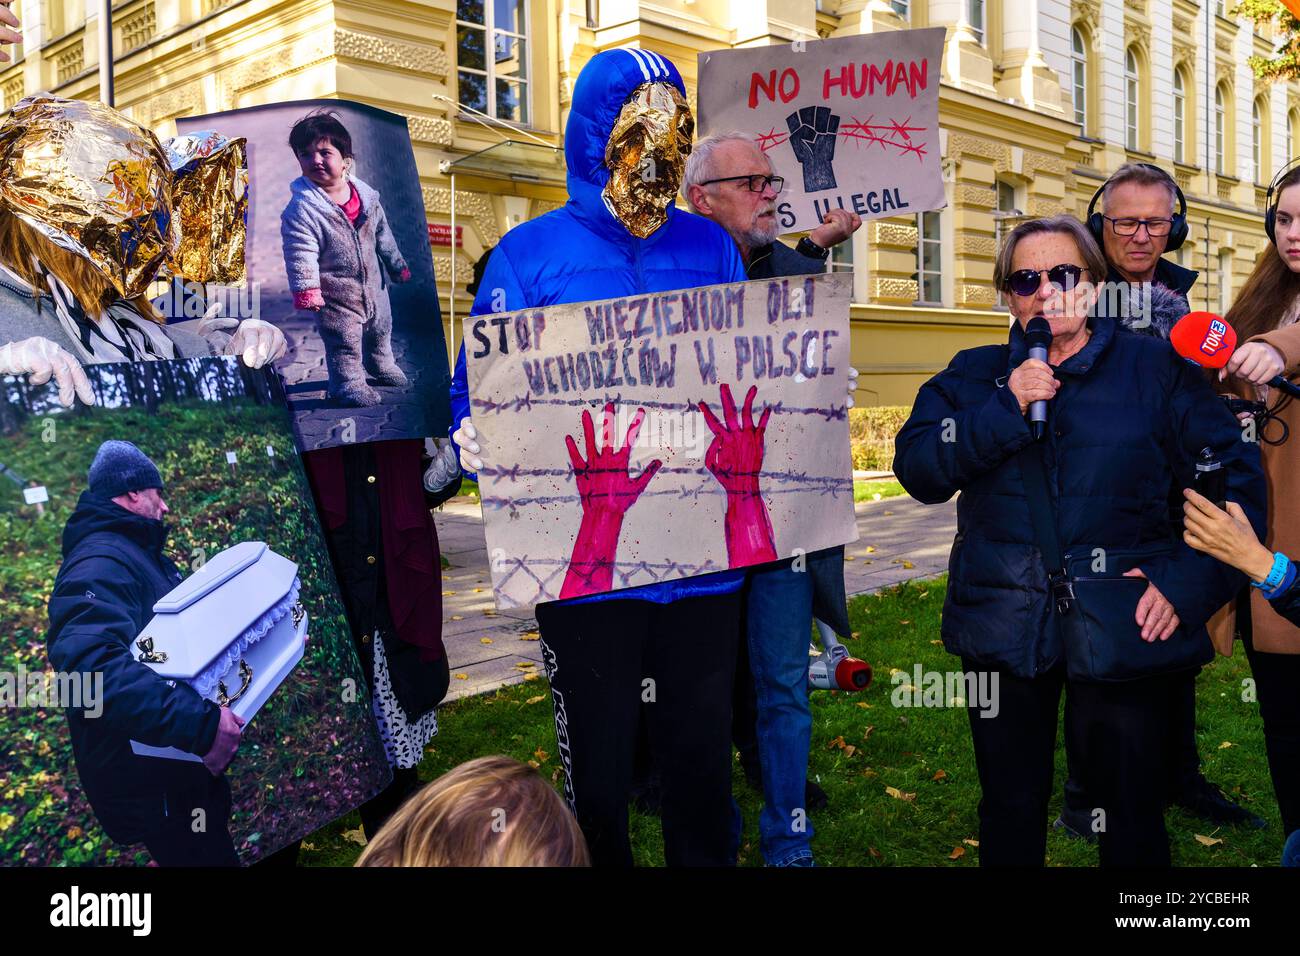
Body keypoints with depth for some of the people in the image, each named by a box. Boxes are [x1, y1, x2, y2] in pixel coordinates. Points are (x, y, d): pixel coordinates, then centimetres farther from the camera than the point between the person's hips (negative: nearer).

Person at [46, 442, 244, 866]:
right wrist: (199, 723, -46)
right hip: (152, 780, -10)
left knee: (216, 852, 26)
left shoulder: (142, 555, 12)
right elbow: (89, 667, -42)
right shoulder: (99, 564, -25)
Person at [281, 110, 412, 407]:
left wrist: (396, 265, 17)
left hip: (373, 283, 7)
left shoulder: (366, 195, -4)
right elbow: (300, 254, -23)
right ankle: (348, 384, 22)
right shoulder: (301, 209, -22)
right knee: (344, 341, 4)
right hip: (336, 294, -6)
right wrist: (306, 290, -27)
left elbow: (383, 234, 9)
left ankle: (381, 366, 49)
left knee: (380, 329, 25)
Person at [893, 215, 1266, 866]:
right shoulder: (972, 376, 7)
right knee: (1011, 812, 16)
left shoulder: (1155, 368, 2)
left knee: (1133, 816, 11)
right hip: (1003, 629, 2)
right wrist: (1006, 409, -16)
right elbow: (918, 472, -6)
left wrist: (1188, 582, -11)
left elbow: (1236, 476, -1)